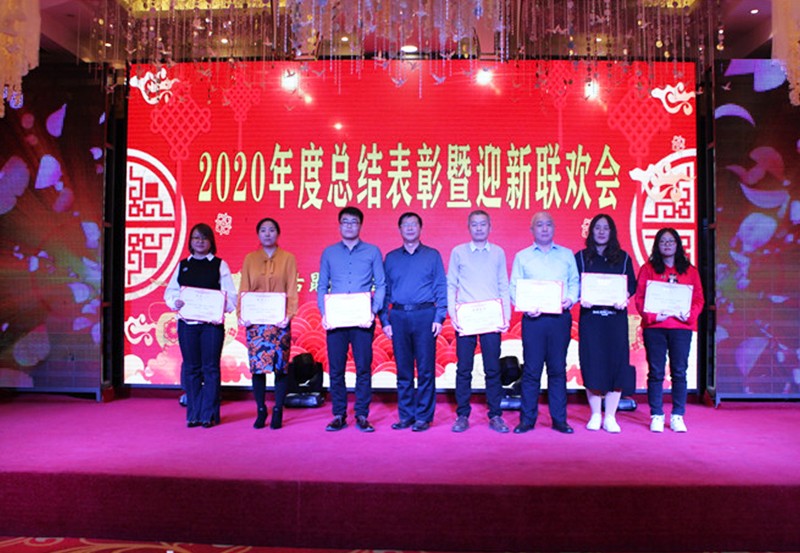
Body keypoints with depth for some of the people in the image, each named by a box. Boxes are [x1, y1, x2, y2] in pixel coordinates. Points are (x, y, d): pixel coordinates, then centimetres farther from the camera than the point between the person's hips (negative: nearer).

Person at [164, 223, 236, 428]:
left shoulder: (219, 265, 5)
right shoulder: (182, 265, 14)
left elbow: (230, 294, -1)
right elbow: (170, 291, 12)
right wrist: (176, 302, -9)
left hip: (212, 322, -3)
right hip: (187, 322, 3)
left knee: (210, 368, -2)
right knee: (190, 368, 6)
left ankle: (209, 414, 7)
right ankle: (193, 414, 15)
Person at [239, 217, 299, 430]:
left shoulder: (288, 258, 5)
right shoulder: (250, 259, 11)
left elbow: (292, 290, 1)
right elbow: (243, 289, 9)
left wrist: (289, 314, -13)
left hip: (279, 321, -1)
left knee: (281, 365, -1)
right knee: (257, 366, 1)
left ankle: (277, 412, 10)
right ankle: (260, 411, 14)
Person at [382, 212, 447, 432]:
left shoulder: (432, 255, 8)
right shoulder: (390, 258, 14)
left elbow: (441, 288, 4)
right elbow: (384, 290, 12)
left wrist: (439, 317, -6)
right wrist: (385, 320, 3)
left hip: (424, 315, -2)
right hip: (398, 316, 2)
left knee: (425, 369, -1)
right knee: (403, 370, 6)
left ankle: (423, 417, 8)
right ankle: (406, 416, 15)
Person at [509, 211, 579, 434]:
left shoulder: (567, 255, 15)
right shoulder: (522, 257, 11)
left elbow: (575, 282, 11)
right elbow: (514, 288, 5)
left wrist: (570, 299, -9)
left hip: (560, 318, 1)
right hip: (533, 318, -1)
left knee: (558, 369, 4)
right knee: (531, 369, -1)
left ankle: (559, 419, 12)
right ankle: (527, 419, 7)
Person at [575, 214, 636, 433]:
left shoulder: (623, 257, 11)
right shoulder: (581, 257, 8)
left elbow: (632, 284, 6)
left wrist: (624, 298, -14)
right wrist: (581, 299, -16)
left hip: (616, 316, 1)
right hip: (590, 316, -1)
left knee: (616, 362, -2)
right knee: (592, 363, -2)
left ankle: (610, 417, 7)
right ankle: (595, 415, 11)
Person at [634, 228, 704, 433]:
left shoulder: (690, 271, 13)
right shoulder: (648, 269, 7)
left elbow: (699, 299, 9)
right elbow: (640, 297, 1)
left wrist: (690, 314, -9)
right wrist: (652, 316, -13)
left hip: (681, 327, 2)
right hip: (654, 327, -1)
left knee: (679, 372, 3)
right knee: (656, 372, 1)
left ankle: (678, 416, 11)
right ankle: (656, 416, 9)